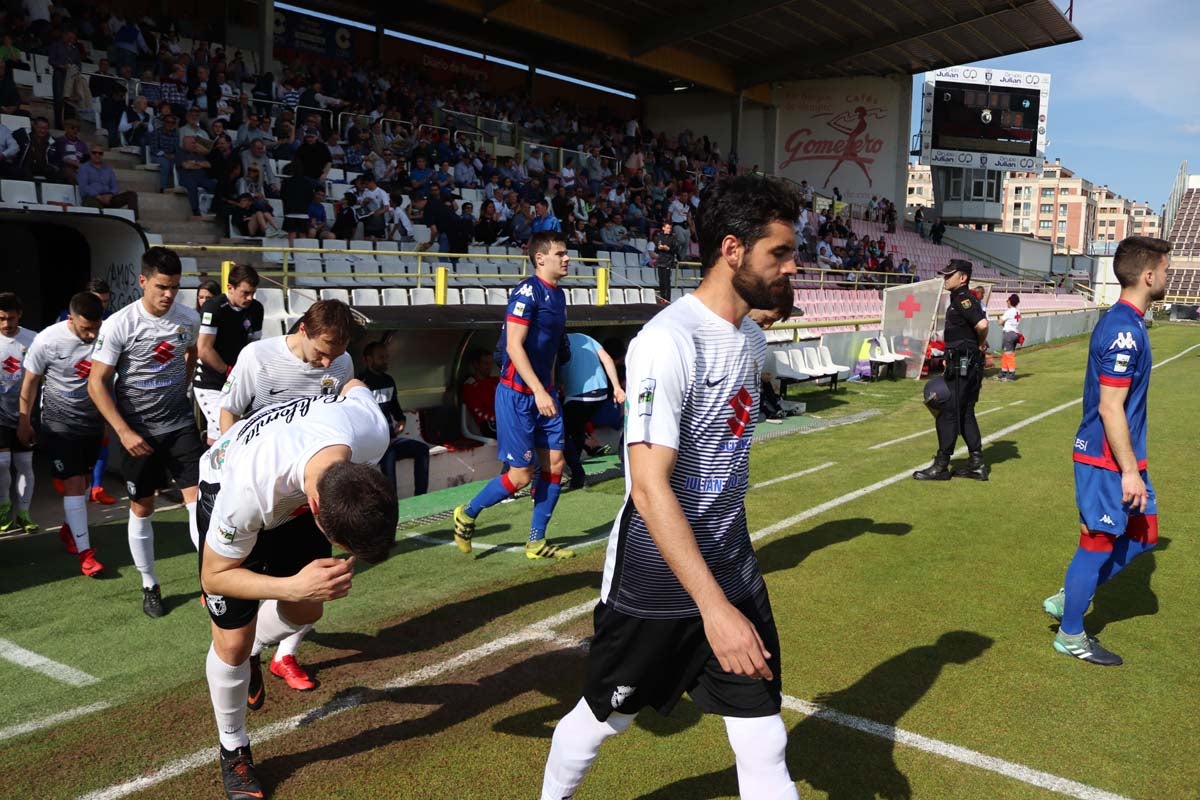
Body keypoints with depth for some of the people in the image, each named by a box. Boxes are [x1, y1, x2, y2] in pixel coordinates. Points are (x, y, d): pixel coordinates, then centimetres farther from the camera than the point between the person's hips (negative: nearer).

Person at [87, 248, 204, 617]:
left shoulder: (189, 318, -4)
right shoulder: (118, 324, -15)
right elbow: (96, 384, -13)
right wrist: (124, 432, -19)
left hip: (181, 424, 2)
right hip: (138, 430, -2)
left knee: (198, 498, -8)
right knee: (141, 509, 10)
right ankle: (150, 587, 25)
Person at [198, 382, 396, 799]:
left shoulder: (374, 428, -37)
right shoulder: (248, 489, -46)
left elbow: (355, 386, -10)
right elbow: (215, 575, -26)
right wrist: (293, 586, -43)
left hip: (297, 490, 4)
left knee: (306, 611, 14)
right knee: (232, 643, -2)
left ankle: (248, 654, 47)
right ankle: (233, 750, 25)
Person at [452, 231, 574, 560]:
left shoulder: (558, 295, 11)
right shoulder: (527, 291, -15)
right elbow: (514, 346, -20)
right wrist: (539, 392, -24)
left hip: (543, 394, 8)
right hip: (517, 395, -8)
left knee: (555, 463, 4)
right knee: (521, 475, -4)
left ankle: (537, 541, 16)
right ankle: (467, 514, 20)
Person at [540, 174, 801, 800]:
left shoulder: (752, 340, 6)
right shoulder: (668, 342, -22)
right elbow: (650, 485, -27)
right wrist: (714, 607, -30)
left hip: (732, 573, 7)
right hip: (655, 580, -6)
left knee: (764, 748, 5)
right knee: (606, 716, 16)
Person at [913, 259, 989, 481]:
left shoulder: (962, 299, -17)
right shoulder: (961, 299, 15)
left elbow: (982, 324, -33)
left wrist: (981, 344, -14)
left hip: (962, 367, -11)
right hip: (965, 365, 11)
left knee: (948, 414, -4)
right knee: (965, 414, 15)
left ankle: (941, 466, 3)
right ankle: (976, 464, 20)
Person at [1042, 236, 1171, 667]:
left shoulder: (1124, 323, 10)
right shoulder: (1124, 331, -22)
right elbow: (1111, 408, -24)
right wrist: (1129, 470, -20)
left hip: (1123, 456, 10)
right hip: (1108, 459, -10)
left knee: (1142, 533, 17)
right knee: (1099, 543, 2)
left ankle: (1067, 599, 27)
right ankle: (1070, 636, 18)